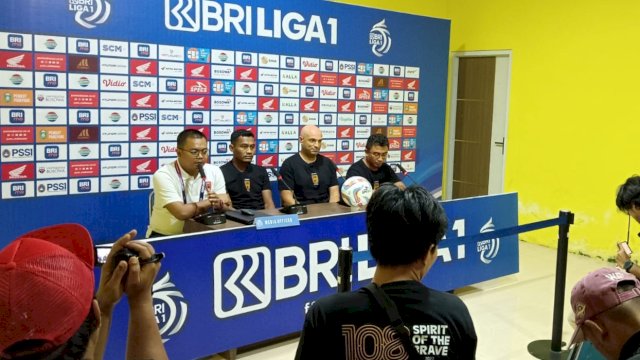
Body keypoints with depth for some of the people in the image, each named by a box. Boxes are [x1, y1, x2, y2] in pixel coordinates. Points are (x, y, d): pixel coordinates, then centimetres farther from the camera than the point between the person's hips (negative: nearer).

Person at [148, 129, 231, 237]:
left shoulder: (214, 171, 0)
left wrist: (218, 203, -25)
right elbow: (182, 212, -26)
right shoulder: (163, 175, -17)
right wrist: (210, 202, -14)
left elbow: (227, 206, -2)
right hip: (165, 236, -5)